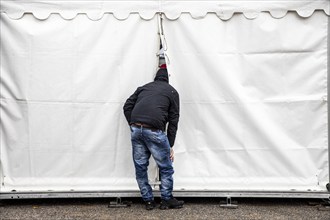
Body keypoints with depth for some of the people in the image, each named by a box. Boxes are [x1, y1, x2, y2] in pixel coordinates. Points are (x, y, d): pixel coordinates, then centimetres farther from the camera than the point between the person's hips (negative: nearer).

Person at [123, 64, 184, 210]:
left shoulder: (143, 87, 26)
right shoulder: (172, 92, 17)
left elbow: (127, 107, 15)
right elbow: (173, 120, 12)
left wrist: (133, 125, 16)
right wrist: (170, 146, 13)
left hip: (136, 129, 4)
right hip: (154, 131, -4)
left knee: (140, 167, 15)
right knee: (165, 167, 12)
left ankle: (148, 201, 21)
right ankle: (167, 200, 19)